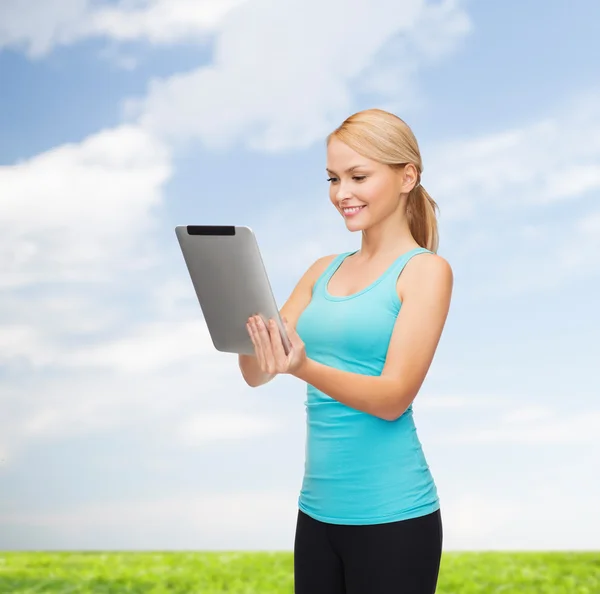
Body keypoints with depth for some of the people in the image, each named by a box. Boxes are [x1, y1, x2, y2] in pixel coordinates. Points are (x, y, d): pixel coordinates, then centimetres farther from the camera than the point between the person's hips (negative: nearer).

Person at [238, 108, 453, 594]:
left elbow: (394, 397, -15)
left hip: (393, 516, -5)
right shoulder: (324, 271, 10)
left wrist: (303, 368, -30)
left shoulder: (425, 270, -7)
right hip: (318, 510, 5)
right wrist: (248, 324, -15)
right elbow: (256, 374, 5)